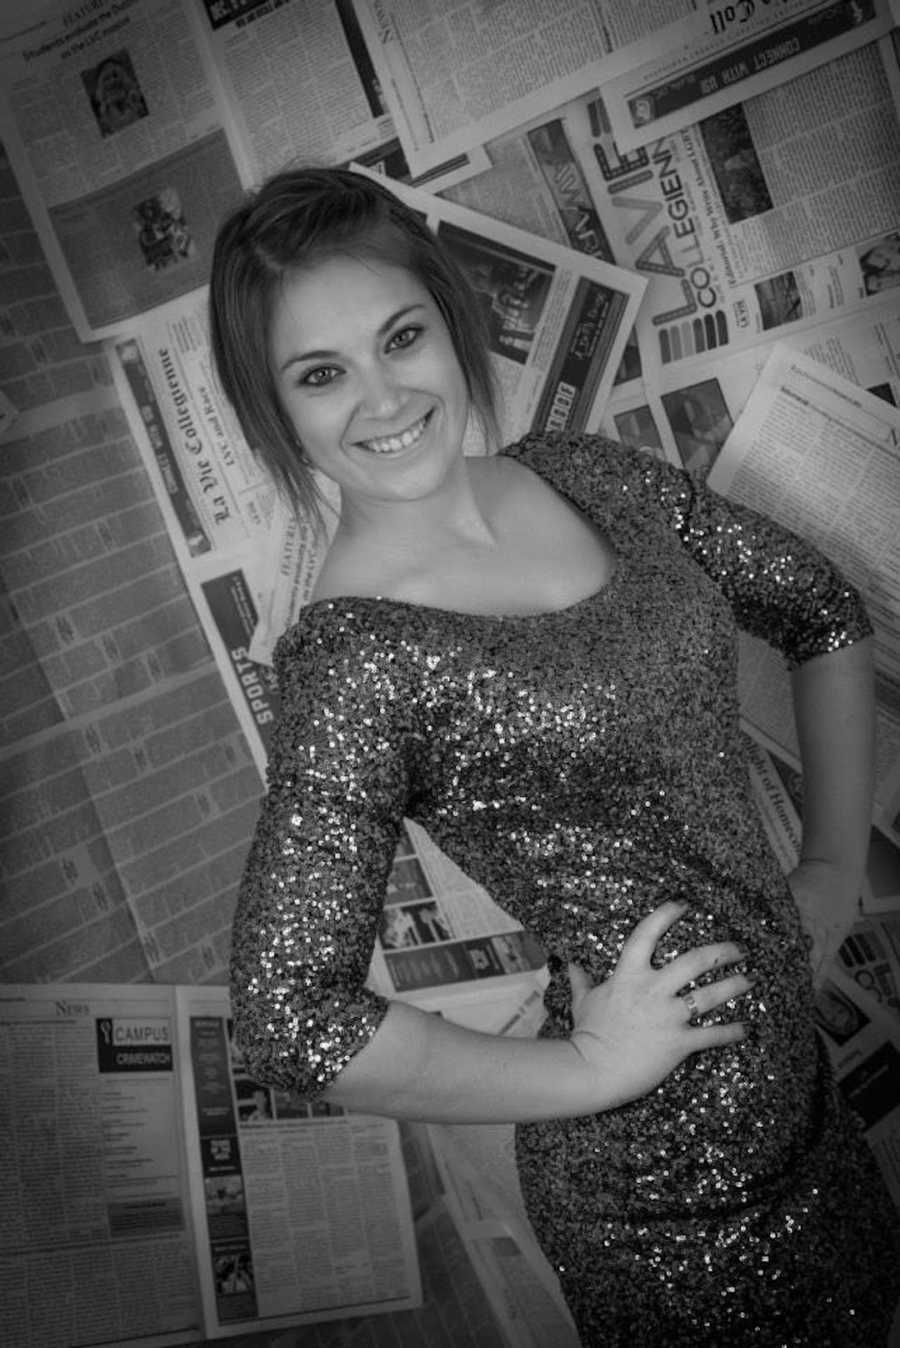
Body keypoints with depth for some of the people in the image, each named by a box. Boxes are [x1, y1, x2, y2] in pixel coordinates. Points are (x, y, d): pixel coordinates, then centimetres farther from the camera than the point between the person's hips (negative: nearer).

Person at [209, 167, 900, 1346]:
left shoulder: (580, 475, -4)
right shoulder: (358, 659, -24)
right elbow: (290, 1014, -28)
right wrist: (584, 1071, -18)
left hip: (788, 1039, 7)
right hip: (660, 1164, -6)